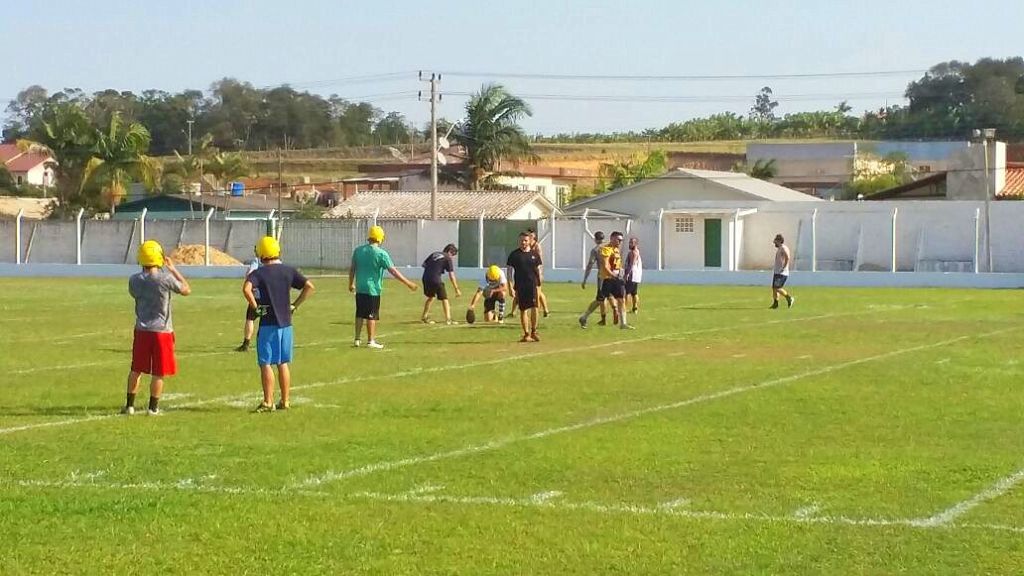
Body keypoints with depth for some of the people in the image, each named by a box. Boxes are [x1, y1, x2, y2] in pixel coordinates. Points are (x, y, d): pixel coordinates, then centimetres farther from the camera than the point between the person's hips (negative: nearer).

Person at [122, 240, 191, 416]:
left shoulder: (134, 280, -5)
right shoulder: (166, 278, -15)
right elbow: (186, 290, 1)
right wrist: (173, 270, 8)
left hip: (142, 330, 4)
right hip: (161, 330, -4)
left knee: (136, 369, 14)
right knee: (158, 372, 5)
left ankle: (130, 405, 19)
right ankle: (153, 407, 9)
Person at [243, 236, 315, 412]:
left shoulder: (259, 273, -9)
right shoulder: (289, 271, 4)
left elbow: (246, 289, -27)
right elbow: (309, 287, 2)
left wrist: (255, 307, -14)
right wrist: (295, 305, 7)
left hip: (268, 324, -5)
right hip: (286, 323, 5)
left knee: (266, 364, 0)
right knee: (283, 363, 13)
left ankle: (268, 402, -3)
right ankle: (285, 401, 15)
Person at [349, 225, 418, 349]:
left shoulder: (358, 250, 4)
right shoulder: (381, 253, -13)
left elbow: (352, 268, 11)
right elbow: (393, 271, -15)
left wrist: (351, 284, 24)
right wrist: (408, 283, -10)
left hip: (360, 289, 5)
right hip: (373, 289, -5)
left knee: (360, 314, 14)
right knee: (372, 316, 3)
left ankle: (357, 340, 16)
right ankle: (371, 341, 7)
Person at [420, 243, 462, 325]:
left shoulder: (434, 254, 19)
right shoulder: (448, 259, 1)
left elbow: (424, 264, 17)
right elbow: (451, 276, -3)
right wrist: (457, 289, -1)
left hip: (426, 278, 6)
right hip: (436, 280, -6)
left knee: (431, 297, 26)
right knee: (444, 299, 4)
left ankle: (425, 317, 29)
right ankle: (448, 319, -3)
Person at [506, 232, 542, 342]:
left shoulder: (534, 254, 9)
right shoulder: (514, 254, 2)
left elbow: (538, 270, 14)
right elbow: (510, 271, 2)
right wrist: (511, 287, -5)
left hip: (532, 284, 1)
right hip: (520, 286, -1)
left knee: (534, 308, -9)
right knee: (523, 309, 2)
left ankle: (533, 332, 5)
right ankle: (526, 334, 10)